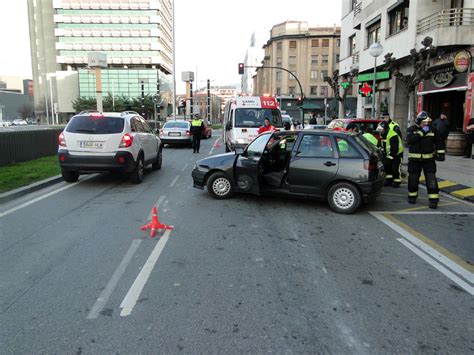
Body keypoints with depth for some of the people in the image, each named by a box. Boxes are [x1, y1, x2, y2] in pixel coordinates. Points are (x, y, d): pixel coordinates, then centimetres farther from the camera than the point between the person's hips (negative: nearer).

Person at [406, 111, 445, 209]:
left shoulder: (432, 130, 2)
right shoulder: (412, 129, -3)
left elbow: (439, 142, 10)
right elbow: (409, 140, -21)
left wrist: (441, 153, 2)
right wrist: (422, 132, -22)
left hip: (429, 159, 1)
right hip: (414, 159, -1)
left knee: (431, 179, -4)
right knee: (413, 179, 7)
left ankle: (433, 200, 1)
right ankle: (412, 196, 26)